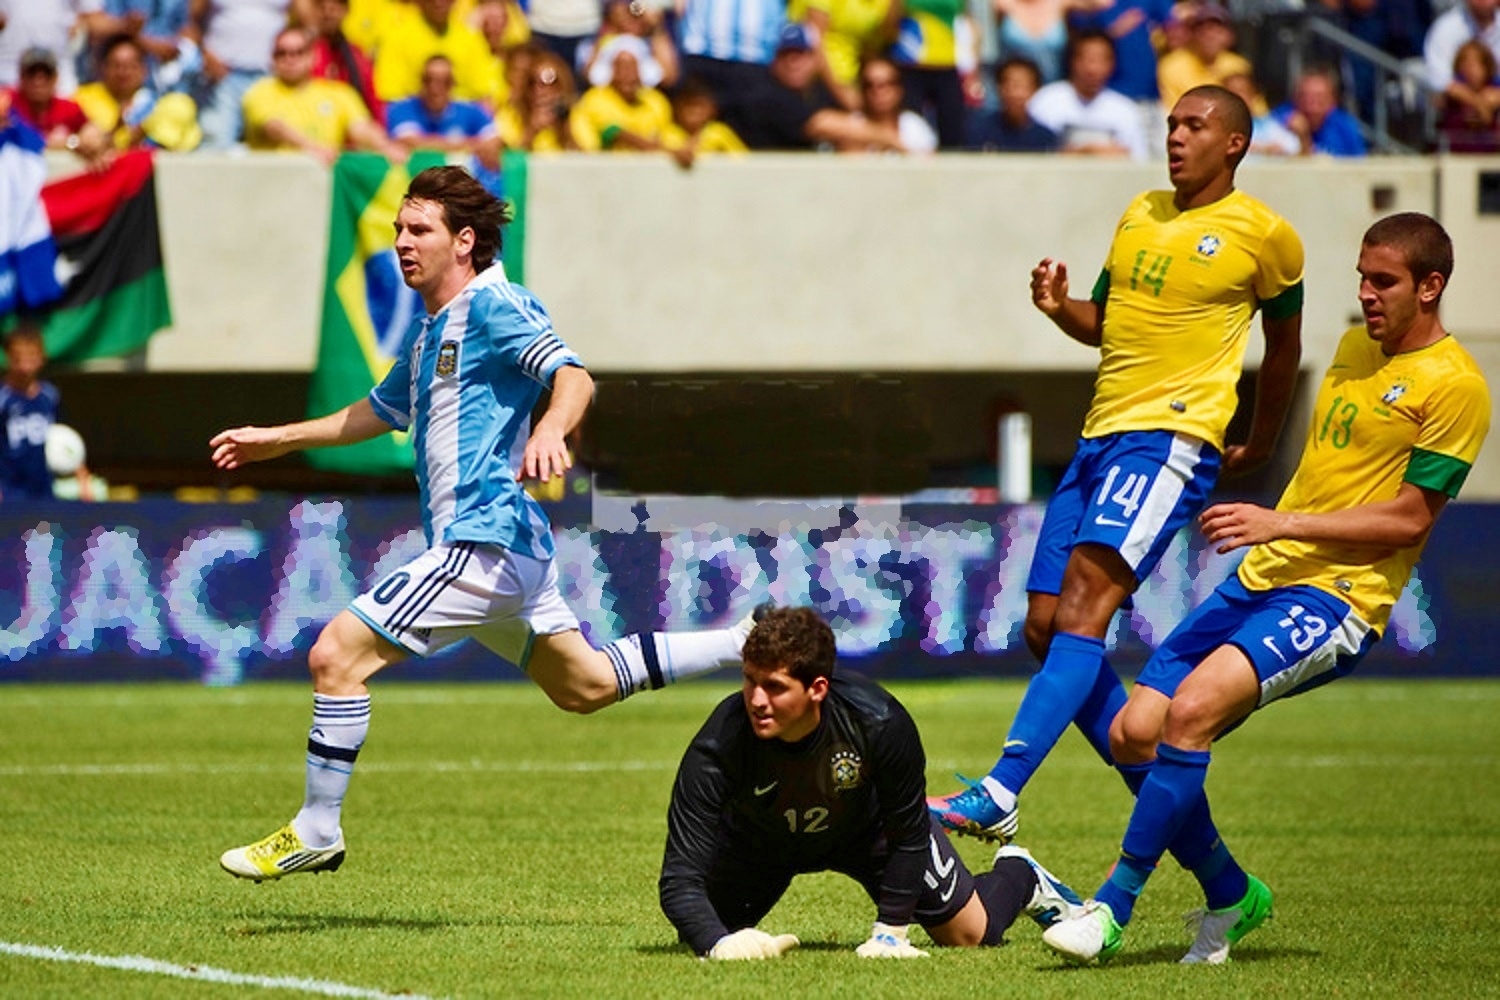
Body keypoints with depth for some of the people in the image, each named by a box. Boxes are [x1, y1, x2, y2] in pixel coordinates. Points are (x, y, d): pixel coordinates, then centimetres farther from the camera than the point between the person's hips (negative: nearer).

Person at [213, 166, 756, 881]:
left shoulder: (493, 305, -10)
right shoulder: (428, 324, 19)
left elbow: (574, 377, -22)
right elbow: (383, 411, 34)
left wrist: (549, 430, -44)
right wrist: (275, 440, 34)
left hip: (484, 540, -10)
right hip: (492, 546, 10)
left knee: (337, 654, -13)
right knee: (586, 686, 19)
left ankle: (315, 833, -7)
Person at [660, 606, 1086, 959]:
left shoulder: (879, 724, -41)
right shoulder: (719, 748, -42)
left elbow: (908, 833, -23)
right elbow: (680, 878, -41)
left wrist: (889, 932, -26)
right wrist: (718, 942, -60)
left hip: (865, 830, 0)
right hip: (758, 843, 0)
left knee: (971, 934, 7)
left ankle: (1020, 877, 43)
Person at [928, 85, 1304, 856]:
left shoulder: (1264, 235, 0)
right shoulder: (1140, 215, 17)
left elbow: (1284, 341, 14)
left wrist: (1260, 446, 22)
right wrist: (1060, 308, 2)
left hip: (1173, 438, -8)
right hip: (1100, 436, 8)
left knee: (1082, 606, -22)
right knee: (1045, 628, 2)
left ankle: (996, 798, -33)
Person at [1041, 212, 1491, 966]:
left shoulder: (1453, 385, -9)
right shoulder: (1353, 348, 17)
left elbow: (1411, 517, -13)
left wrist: (1282, 524, -17)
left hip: (1338, 597, -9)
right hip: (1261, 580, 9)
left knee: (1193, 708, -29)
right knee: (1135, 731, -4)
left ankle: (1114, 906, -23)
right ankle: (1234, 896, 15)